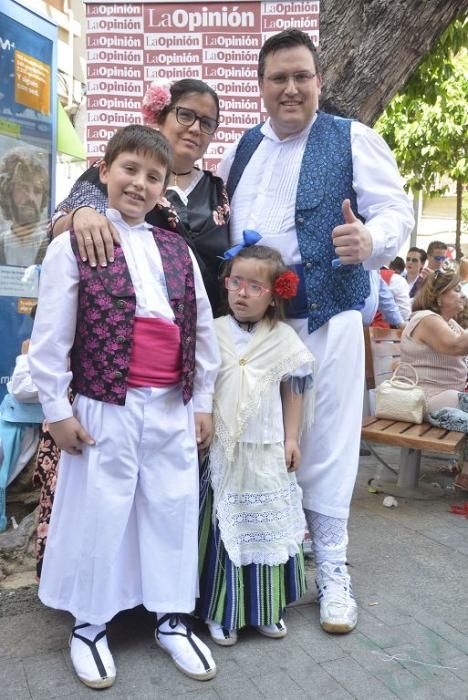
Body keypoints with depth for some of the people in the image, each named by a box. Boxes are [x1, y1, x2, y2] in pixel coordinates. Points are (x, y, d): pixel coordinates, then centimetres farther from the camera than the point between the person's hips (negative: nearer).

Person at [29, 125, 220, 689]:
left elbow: (202, 328, 13)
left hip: (173, 406, 5)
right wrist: (57, 409, -7)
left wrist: (202, 402, 10)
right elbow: (51, 335, -4)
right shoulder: (74, 244, -1)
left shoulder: (177, 250, 12)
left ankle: (172, 618, 29)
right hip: (106, 405, -4)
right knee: (99, 512, 4)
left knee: (175, 509, 11)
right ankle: (88, 626, 25)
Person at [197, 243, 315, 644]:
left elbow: (294, 391, 6)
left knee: (268, 525, 11)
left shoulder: (284, 339, 0)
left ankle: (268, 609, 27)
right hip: (222, 449, -1)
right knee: (224, 526, 4)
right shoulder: (213, 333, -2)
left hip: (268, 450, 1)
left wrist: (291, 438, 4)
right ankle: (221, 611, 19)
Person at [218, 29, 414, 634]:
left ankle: (332, 570, 18)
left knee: (324, 444, 1)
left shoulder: (354, 140, 0)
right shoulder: (240, 150, 15)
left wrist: (370, 240, -29)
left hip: (325, 319, -4)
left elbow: (396, 210, -7)